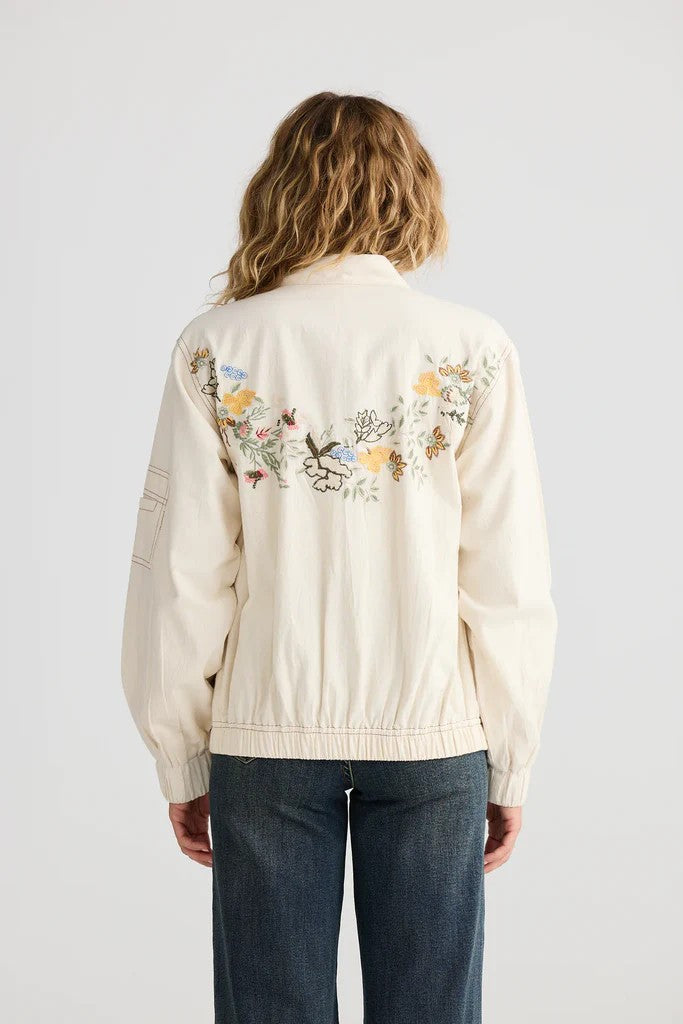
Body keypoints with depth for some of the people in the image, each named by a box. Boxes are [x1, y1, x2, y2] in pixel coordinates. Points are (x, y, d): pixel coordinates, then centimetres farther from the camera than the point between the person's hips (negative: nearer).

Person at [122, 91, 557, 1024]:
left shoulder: (219, 349, -4)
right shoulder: (475, 351, -5)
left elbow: (180, 578, -4)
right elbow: (510, 585, -5)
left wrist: (182, 761, 6)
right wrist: (511, 764, 6)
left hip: (266, 735, 0)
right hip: (434, 734, 0)